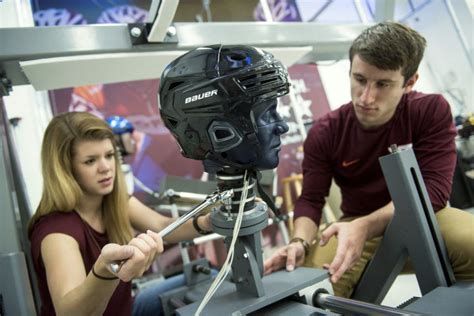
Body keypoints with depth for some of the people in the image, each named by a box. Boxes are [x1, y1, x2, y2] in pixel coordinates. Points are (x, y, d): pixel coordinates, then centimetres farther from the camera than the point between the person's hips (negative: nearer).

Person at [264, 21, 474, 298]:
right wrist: (300, 242, -30)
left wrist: (364, 225, -34)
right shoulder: (325, 133, -9)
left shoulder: (432, 112, -13)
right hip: (357, 226, 1)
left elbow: (433, 189, -20)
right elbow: (310, 200, -7)